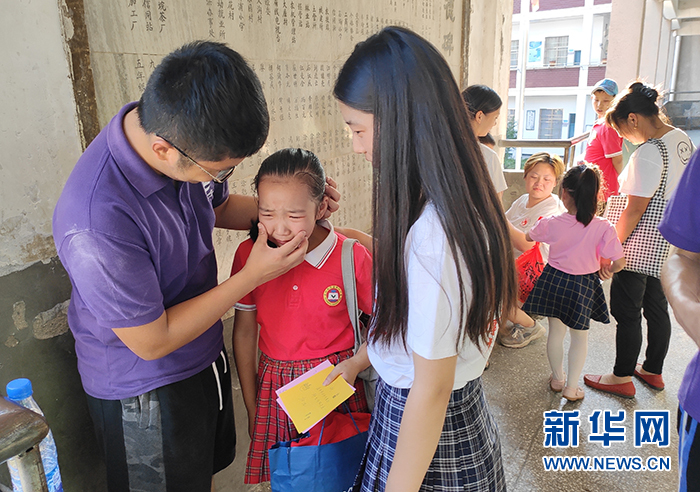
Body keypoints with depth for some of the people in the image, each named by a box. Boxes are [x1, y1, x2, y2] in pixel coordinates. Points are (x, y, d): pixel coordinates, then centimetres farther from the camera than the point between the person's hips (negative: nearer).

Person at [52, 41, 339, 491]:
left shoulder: (184, 138, -15)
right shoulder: (97, 224, -38)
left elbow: (219, 207, 7)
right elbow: (151, 341, -25)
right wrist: (253, 276, -24)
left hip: (205, 357, 7)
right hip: (144, 393, -6)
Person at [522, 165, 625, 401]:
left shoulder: (550, 223, -13)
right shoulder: (603, 227, -19)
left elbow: (526, 238, 7)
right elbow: (619, 262, -17)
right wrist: (607, 271, 6)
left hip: (554, 281, 2)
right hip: (583, 286, -1)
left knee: (556, 332, 20)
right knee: (580, 337, 18)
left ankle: (557, 379, 38)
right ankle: (571, 387, 27)